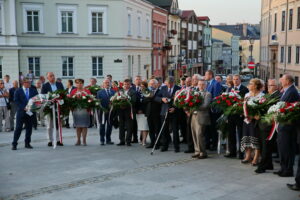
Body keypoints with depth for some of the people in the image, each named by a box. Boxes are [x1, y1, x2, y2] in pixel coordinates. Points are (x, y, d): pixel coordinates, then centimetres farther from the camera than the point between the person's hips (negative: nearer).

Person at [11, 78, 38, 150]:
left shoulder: (33, 91, 11)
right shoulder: (18, 91, 3)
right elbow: (16, 101, -5)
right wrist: (23, 107, -16)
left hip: (30, 112, 3)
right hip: (21, 112, -3)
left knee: (29, 128, 6)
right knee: (18, 128, -3)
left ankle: (27, 143, 17)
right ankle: (14, 144, 2)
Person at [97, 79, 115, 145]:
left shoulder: (113, 92, 9)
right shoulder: (100, 92, 4)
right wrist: (102, 109, -11)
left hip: (111, 111, 2)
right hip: (103, 111, -2)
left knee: (110, 125, 7)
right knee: (102, 125, 2)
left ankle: (108, 140, 17)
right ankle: (102, 140, 9)